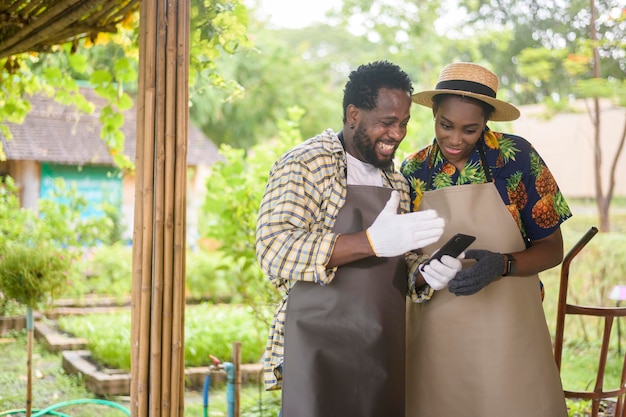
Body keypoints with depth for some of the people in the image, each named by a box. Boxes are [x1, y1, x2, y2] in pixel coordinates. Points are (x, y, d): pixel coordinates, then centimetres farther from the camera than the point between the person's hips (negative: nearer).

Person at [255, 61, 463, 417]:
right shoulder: (303, 166, -7)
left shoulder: (396, 180, 16)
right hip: (322, 354, -6)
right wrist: (373, 241, -29)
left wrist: (423, 274, -3)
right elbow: (275, 251, -20)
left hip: (386, 354, 6)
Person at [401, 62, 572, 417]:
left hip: (507, 328, -2)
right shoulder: (413, 171, 0)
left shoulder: (517, 157, -7)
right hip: (434, 331, 2)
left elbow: (552, 249, -2)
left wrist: (501, 265, -21)